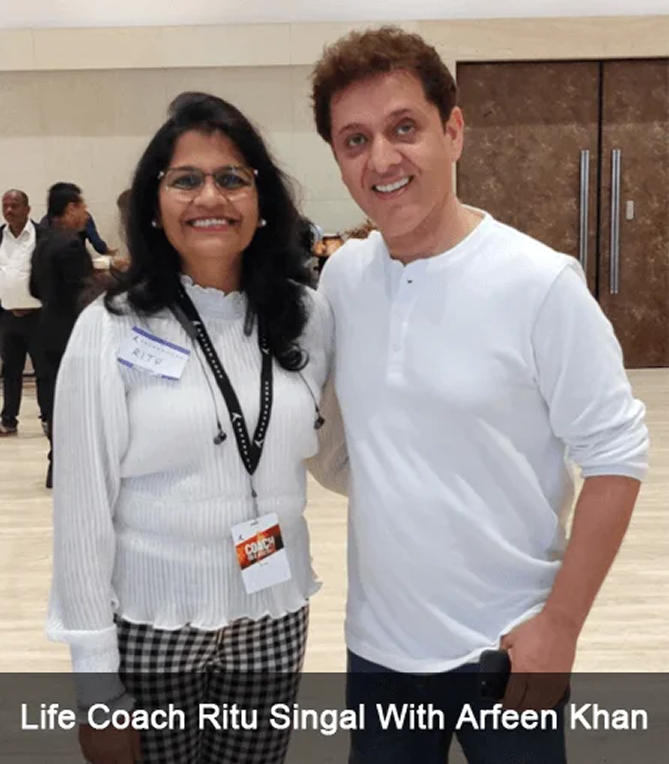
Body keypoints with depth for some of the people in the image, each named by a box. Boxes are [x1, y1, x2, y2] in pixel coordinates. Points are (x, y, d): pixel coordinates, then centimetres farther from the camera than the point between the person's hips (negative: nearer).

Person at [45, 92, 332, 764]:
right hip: (149, 628, -2)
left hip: (274, 620, 3)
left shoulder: (306, 317, -2)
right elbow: (82, 509, -9)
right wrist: (96, 679, -8)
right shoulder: (111, 330, -11)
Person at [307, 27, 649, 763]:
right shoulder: (341, 276, -3)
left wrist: (560, 624, -13)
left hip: (504, 648, -4)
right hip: (376, 642, 4)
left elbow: (615, 456, -12)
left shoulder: (538, 282, -16)